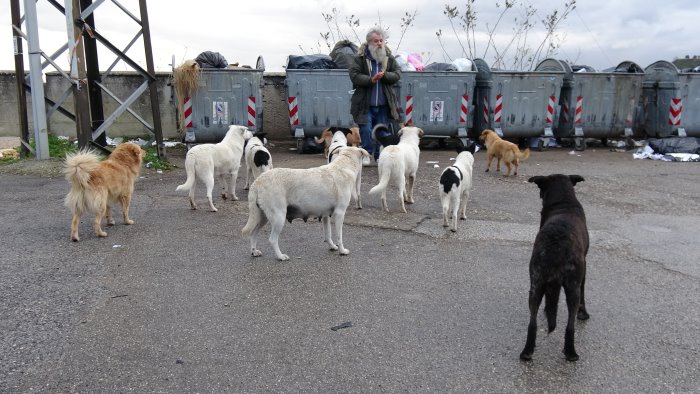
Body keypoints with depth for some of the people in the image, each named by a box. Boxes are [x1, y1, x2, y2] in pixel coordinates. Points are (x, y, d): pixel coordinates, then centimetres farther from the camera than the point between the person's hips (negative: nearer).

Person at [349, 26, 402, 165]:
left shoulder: (389, 58, 8)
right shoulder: (360, 58, -3)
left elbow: (397, 74, 4)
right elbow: (354, 75, -12)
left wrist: (384, 75, -15)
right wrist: (371, 80, -24)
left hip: (384, 103, 3)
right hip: (365, 103, -3)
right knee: (366, 130, -5)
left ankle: (379, 156, 21)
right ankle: (367, 154, 11)